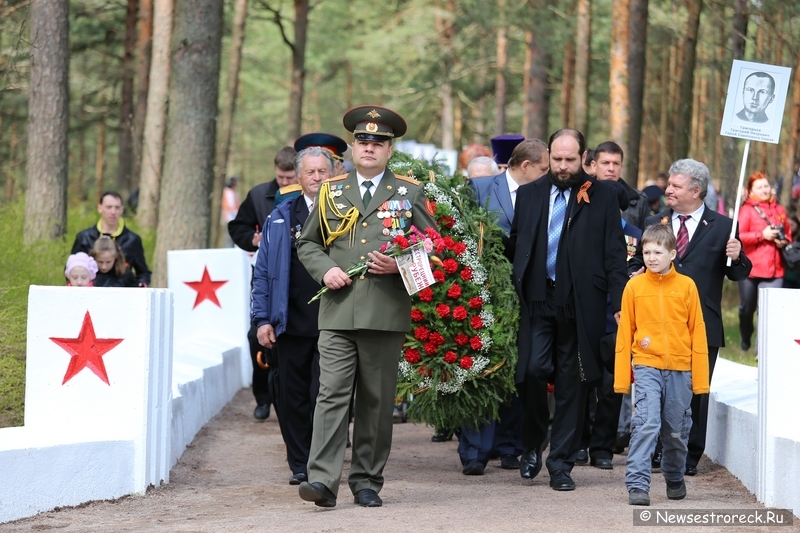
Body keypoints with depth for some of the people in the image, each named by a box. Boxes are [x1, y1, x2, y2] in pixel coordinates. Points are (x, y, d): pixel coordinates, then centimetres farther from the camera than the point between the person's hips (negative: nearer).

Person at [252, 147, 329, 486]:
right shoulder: (280, 219, 11)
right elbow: (263, 272, 10)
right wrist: (262, 319, 2)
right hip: (291, 325, 3)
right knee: (292, 398, 6)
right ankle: (299, 465, 16)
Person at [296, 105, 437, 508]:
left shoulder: (410, 193, 10)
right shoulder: (332, 191, 15)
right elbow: (307, 244, 19)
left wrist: (401, 264, -8)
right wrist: (325, 269, -1)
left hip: (386, 313, -1)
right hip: (338, 312, 1)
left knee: (377, 400, 3)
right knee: (331, 394, -9)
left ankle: (367, 481, 12)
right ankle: (322, 480, -15)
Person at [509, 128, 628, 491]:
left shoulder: (603, 195, 5)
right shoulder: (529, 194, 12)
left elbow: (614, 253, 2)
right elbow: (515, 244, 15)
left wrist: (619, 303, -6)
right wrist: (515, 292, 4)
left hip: (579, 304, -1)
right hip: (538, 299, 1)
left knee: (571, 383, 3)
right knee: (533, 369, -12)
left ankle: (561, 464, 11)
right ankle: (533, 444, 13)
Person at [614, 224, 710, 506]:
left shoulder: (687, 286, 1)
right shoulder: (634, 286, 1)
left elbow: (697, 333, 4)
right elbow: (625, 333, 4)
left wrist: (700, 377, 1)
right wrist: (622, 377, 1)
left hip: (680, 369, 1)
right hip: (647, 366, -1)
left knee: (677, 430, 10)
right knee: (646, 424, -15)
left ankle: (675, 480, 31)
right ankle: (637, 485, -14)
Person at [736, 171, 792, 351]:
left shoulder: (779, 210, 10)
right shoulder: (746, 210, -3)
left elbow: (788, 234, 21)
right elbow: (738, 236, -13)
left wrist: (784, 241, -1)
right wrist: (762, 235, -17)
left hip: (774, 269, 2)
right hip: (750, 268, -2)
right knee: (747, 308, 15)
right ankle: (745, 340, 39)